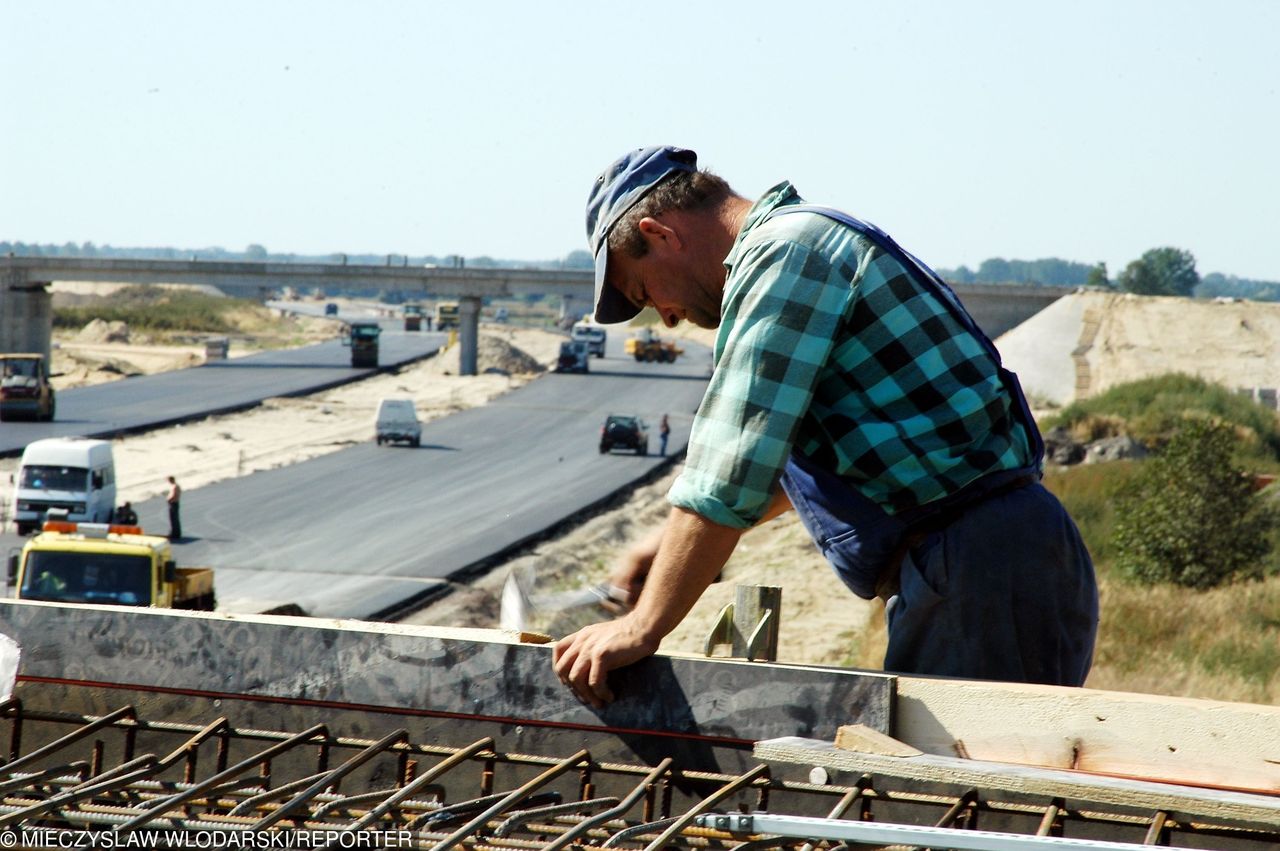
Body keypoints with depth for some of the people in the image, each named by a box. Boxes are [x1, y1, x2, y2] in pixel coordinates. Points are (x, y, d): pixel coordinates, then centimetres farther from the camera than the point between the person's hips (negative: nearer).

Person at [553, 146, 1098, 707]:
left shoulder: (786, 252, -10)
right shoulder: (809, 243, 23)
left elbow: (729, 472, -17)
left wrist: (642, 628, -11)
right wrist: (677, 547, 35)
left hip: (982, 575, -10)